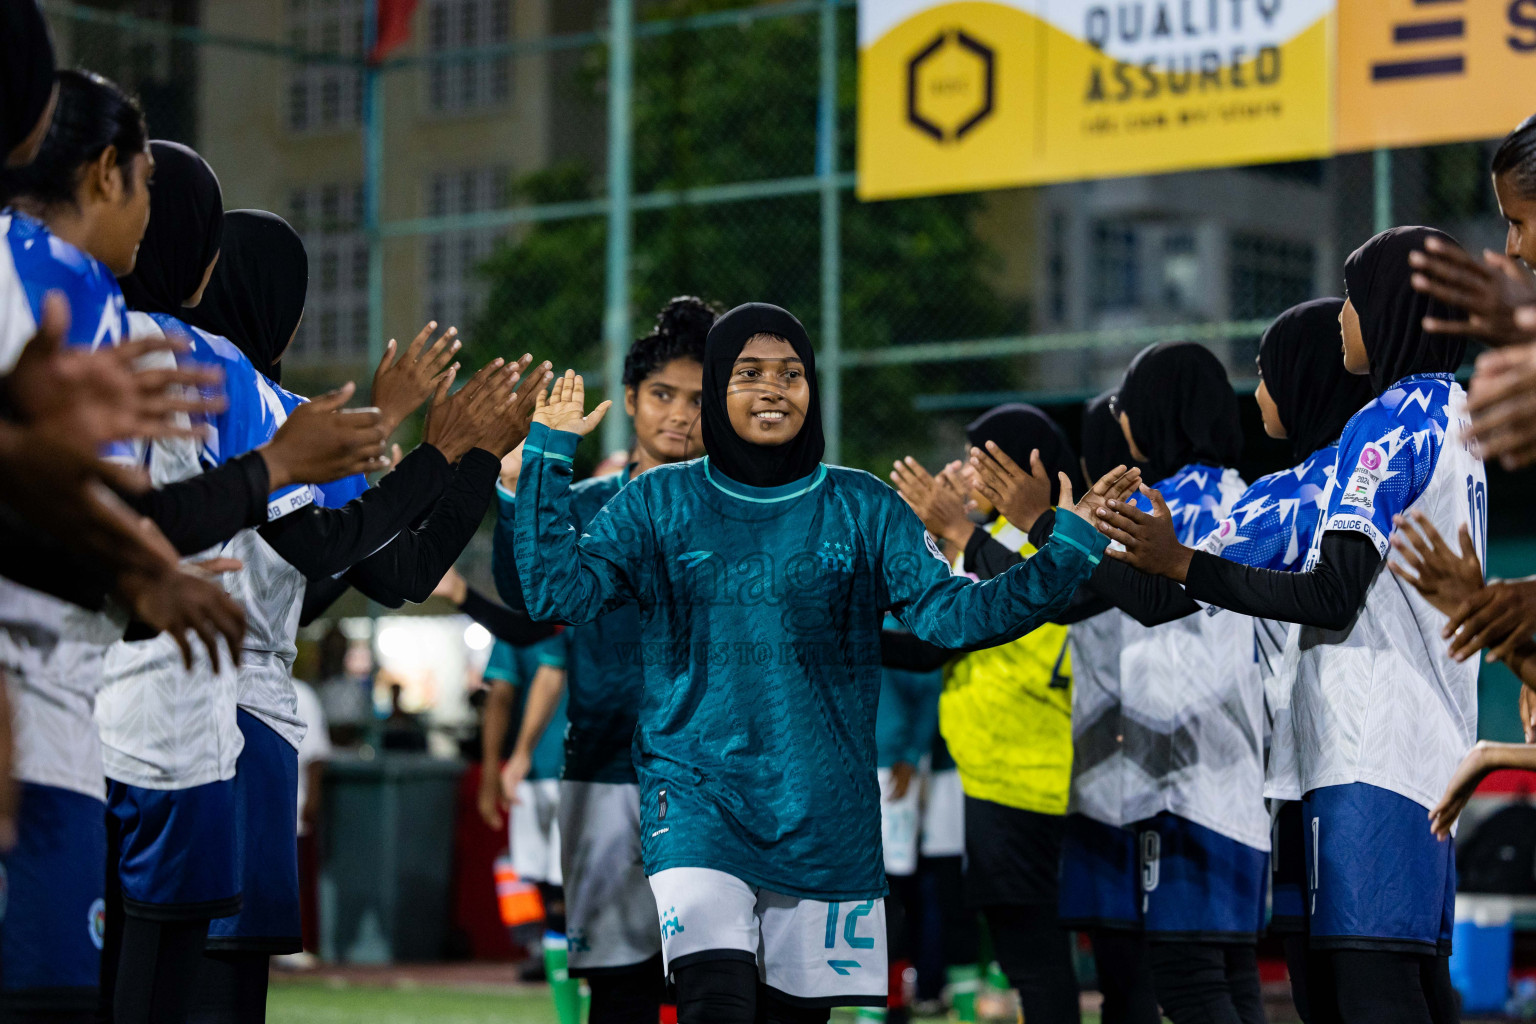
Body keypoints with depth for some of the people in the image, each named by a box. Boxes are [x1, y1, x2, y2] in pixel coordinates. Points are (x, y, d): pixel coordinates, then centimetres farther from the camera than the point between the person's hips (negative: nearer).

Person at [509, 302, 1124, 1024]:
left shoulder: (863, 509, 5)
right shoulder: (659, 503, 4)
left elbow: (949, 612, -5)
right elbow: (558, 593, -5)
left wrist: (1069, 551, -17)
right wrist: (548, 456, -9)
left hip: (826, 815, 2)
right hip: (697, 796, -2)